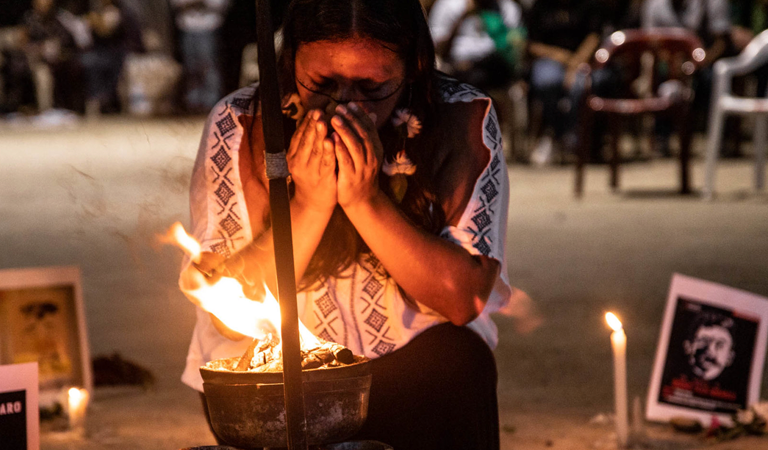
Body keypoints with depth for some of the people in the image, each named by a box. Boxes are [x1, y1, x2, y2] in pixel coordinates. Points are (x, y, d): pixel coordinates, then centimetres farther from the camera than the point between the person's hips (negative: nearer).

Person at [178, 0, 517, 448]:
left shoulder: (463, 121, -10)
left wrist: (365, 200, -24)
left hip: (413, 369, 2)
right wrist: (309, 204, -24)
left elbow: (464, 300, -16)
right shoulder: (238, 127, -10)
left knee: (456, 360, -29)